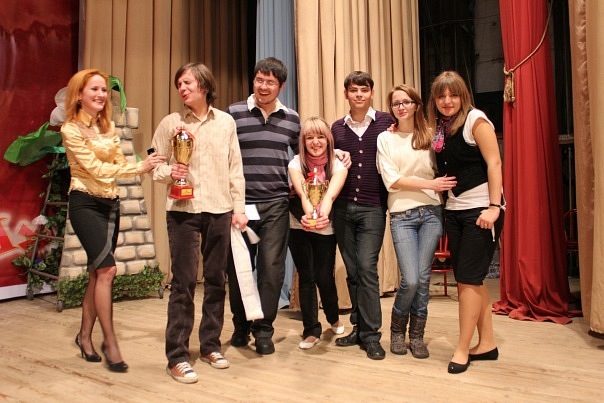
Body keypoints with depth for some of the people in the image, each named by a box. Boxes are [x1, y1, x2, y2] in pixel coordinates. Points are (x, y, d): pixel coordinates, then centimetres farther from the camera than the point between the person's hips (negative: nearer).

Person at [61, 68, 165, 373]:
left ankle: (85, 335, 26)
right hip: (85, 203, -6)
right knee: (107, 269, -13)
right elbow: (96, 168, -18)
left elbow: (118, 162, 8)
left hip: (110, 203, 6)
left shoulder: (108, 126, 10)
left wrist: (149, 165, -11)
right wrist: (139, 167, -25)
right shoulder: (71, 129, -10)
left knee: (98, 272, 10)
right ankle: (110, 342, -1)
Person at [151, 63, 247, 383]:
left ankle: (210, 345, 25)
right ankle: (177, 357, 9)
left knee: (216, 280, 9)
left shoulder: (226, 122, 8)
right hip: (183, 211, -2)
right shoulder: (170, 123, 3)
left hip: (220, 211, 2)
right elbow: (155, 165, 4)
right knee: (183, 282, -2)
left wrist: (239, 208, 4)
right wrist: (169, 172, -17)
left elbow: (235, 169, 8)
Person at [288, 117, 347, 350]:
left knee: (325, 278, 1)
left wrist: (323, 213, -50)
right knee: (306, 278, 1)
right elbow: (301, 191, -28)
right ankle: (311, 330, 16)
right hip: (299, 228, 1)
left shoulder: (337, 164, -10)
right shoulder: (296, 163, -8)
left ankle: (334, 318, 32)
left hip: (326, 230, 0)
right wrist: (308, 212, -49)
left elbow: (332, 192, -30)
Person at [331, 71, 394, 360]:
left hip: (372, 208, -3)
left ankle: (370, 335, 2)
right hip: (343, 208, 4)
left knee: (367, 268, -9)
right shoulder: (337, 128, 12)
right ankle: (359, 327, 21)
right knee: (352, 271, 8)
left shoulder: (386, 123, 3)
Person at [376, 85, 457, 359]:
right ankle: (397, 330, 20)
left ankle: (417, 335, 21)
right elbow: (391, 180, -4)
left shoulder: (429, 136, 11)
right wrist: (430, 183, -9)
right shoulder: (385, 138, 6)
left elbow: (439, 172, 13)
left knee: (423, 277, 2)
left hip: (431, 212, 2)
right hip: (402, 215, -2)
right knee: (410, 280, -8)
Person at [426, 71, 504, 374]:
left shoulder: (475, 119, -8)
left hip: (480, 208, -7)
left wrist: (494, 207, -19)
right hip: (453, 209, 7)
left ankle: (463, 349, 9)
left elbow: (494, 163, -13)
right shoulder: (438, 127, 11)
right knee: (469, 279, 10)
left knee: (468, 278, -4)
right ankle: (487, 343, 23)